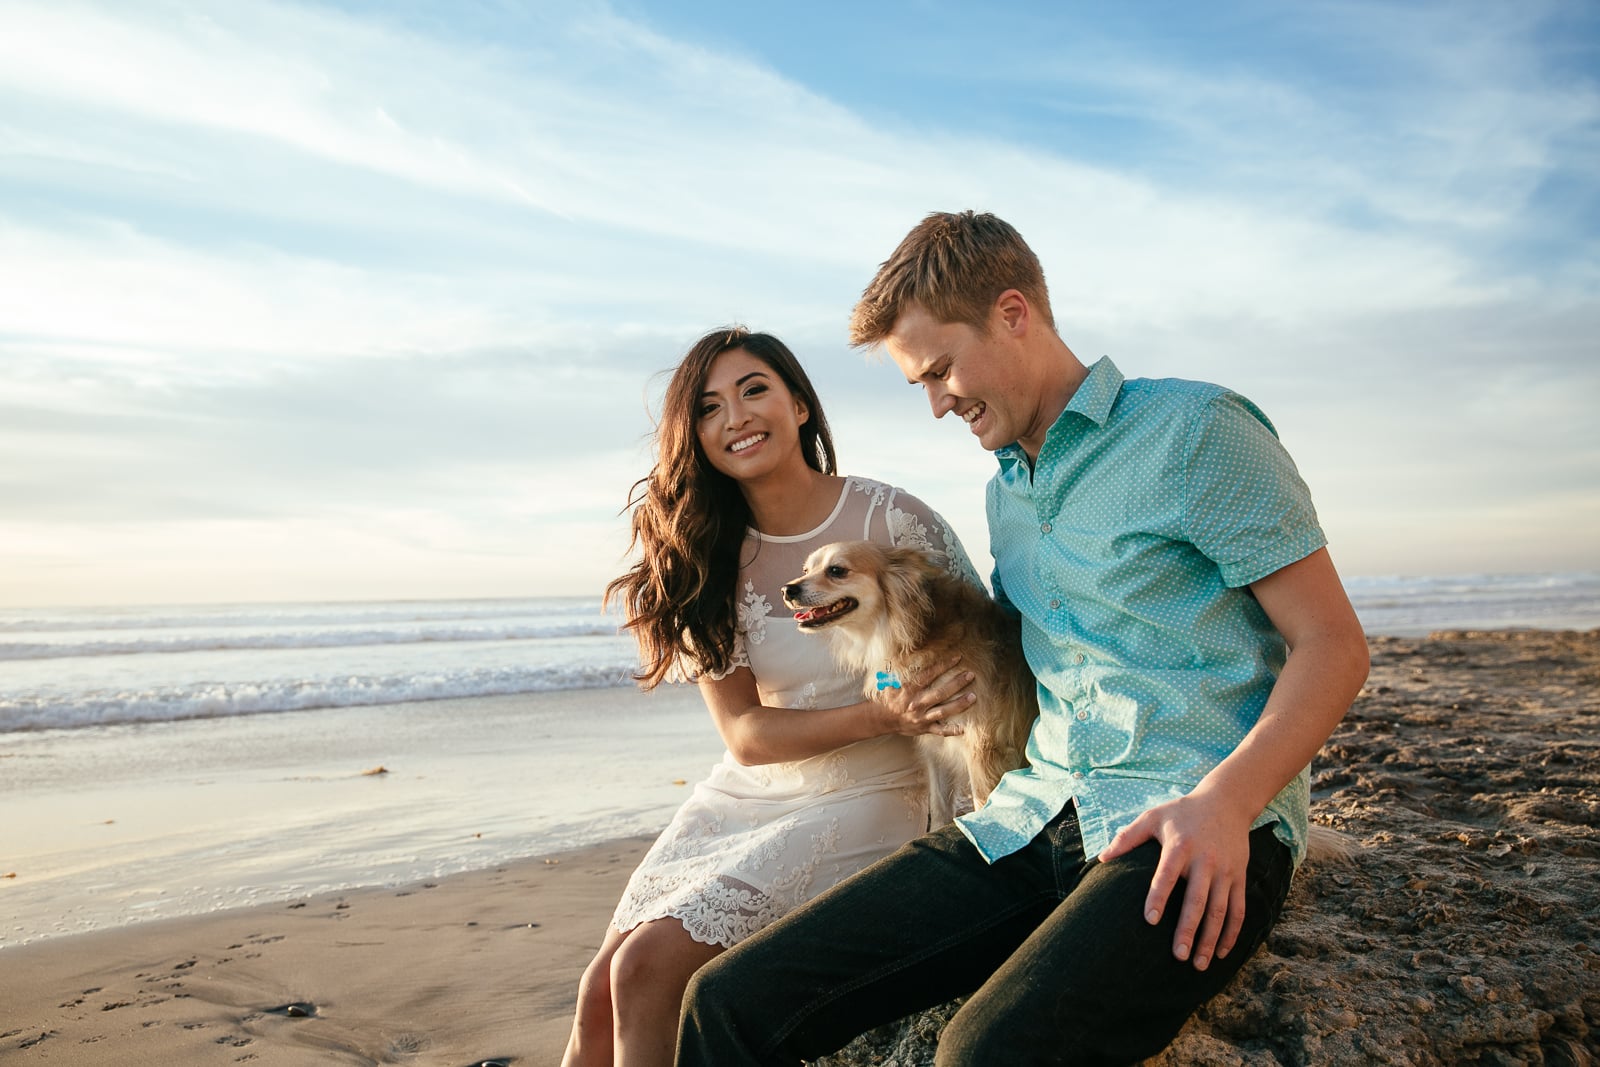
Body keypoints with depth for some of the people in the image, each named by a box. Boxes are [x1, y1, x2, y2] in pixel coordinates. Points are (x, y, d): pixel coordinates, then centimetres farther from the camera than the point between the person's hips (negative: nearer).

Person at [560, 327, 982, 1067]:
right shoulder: (705, 558, -2)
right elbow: (745, 733, -7)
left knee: (648, 967, -17)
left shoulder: (893, 521, -14)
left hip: (860, 804, -4)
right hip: (743, 799, 4)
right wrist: (881, 715, -24)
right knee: (600, 994, -3)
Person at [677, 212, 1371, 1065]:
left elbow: (1333, 644, -4)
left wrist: (1226, 801, -20)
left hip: (1196, 833, -5)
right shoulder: (1004, 487, 20)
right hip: (1037, 818, 6)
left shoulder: (1193, 429, -2)